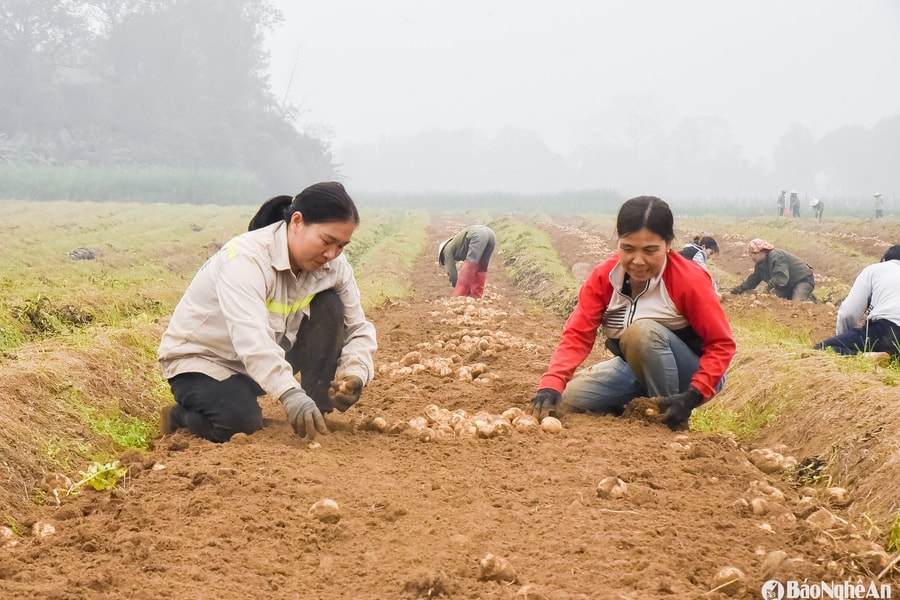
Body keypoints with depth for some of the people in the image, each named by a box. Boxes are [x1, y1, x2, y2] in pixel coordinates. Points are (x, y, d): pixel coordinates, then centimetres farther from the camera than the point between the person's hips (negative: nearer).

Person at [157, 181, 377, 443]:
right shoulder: (246, 259, -31)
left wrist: (354, 374, -29)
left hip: (268, 360, 6)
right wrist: (290, 394, -59)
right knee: (241, 422, -34)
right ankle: (181, 415, 0)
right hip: (200, 358, -6)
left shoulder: (334, 265, -10)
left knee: (330, 306, -14)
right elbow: (249, 336, -46)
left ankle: (317, 415, -8)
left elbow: (359, 328, -6)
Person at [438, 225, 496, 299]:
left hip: (478, 235, -8)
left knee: (468, 268, -3)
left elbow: (451, 272, 16)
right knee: (481, 270, 17)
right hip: (491, 234, 8)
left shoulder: (448, 249, 19)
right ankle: (475, 297, 14)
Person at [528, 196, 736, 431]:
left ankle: (671, 422, -16)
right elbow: (577, 333, -17)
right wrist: (550, 386, -35)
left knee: (643, 331, -33)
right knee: (565, 399, -12)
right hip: (637, 370, 5)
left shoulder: (689, 280, -23)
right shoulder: (604, 275, -11)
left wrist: (693, 396, -32)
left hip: (689, 375, -5)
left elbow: (722, 344, -18)